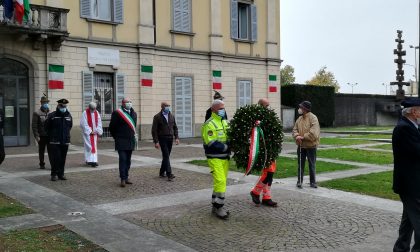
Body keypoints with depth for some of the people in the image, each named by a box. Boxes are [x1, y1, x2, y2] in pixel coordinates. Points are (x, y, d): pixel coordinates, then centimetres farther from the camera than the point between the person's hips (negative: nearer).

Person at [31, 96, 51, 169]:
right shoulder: (37, 113, -2)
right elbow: (34, 126, -5)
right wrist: (36, 136, -11)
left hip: (50, 136, 2)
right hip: (41, 136, -2)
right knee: (41, 151, 9)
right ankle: (42, 164, 20)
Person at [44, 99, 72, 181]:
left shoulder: (68, 116, 8)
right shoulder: (52, 116, -5)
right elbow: (46, 127, 4)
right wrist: (51, 136, 10)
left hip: (65, 141, 4)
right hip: (54, 142, -4)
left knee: (63, 159, 7)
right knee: (55, 158, -6)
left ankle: (61, 174, 16)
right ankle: (54, 174, 4)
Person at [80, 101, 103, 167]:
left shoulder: (96, 113, 6)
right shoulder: (85, 113, -9)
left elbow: (99, 123, 8)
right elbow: (84, 124, -11)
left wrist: (98, 131, -3)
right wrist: (90, 131, -13)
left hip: (94, 132, 5)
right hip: (87, 132, -5)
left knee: (94, 146, 3)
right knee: (89, 146, -6)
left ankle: (94, 160, 5)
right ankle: (89, 160, -2)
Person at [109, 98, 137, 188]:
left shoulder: (134, 113, 12)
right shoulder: (117, 113, -8)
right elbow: (112, 127, -3)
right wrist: (116, 137, 3)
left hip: (130, 141, 6)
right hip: (121, 141, -6)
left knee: (128, 160, 11)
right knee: (122, 159, -9)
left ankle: (126, 178, 19)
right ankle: (123, 179, -5)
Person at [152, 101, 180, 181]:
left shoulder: (172, 116, 12)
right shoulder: (157, 117, -5)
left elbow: (175, 127, 17)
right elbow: (154, 130, -7)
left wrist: (176, 137, 5)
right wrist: (156, 141, -14)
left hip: (170, 139, 5)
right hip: (162, 139, -5)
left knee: (166, 156, 11)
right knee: (166, 156, -10)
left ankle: (162, 172, 25)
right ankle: (169, 174, -12)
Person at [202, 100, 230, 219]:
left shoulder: (225, 122, 13)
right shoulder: (209, 124, -13)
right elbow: (211, 143, -20)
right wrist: (226, 147, -19)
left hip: (225, 157, 8)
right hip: (215, 158, -8)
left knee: (221, 182, 13)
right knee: (220, 181, -12)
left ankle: (216, 206, 25)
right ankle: (219, 208, 0)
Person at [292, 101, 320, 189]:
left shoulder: (313, 118, -14)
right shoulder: (299, 119, 7)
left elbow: (314, 133, -22)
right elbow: (294, 129, 9)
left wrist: (303, 137, -19)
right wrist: (297, 136, -12)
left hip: (311, 146, -5)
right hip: (301, 145, 5)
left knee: (312, 165, 7)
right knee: (300, 164, 10)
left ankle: (312, 182, 19)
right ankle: (299, 181, 18)